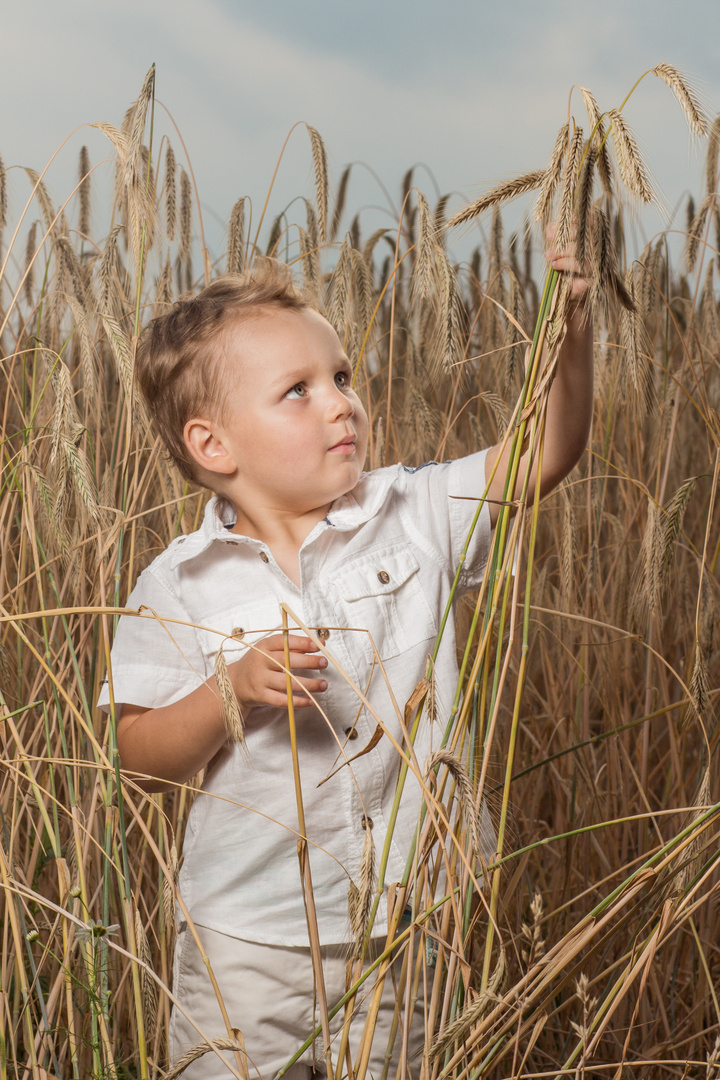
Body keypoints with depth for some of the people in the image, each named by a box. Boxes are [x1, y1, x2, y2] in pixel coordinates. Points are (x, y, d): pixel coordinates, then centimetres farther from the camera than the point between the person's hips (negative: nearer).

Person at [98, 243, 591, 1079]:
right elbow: (142, 762, -5)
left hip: (407, 925, 2)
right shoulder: (179, 586, -7)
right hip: (249, 938, -1)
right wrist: (234, 689, -21)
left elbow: (546, 451, -8)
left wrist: (570, 332, -23)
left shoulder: (415, 515, -2)